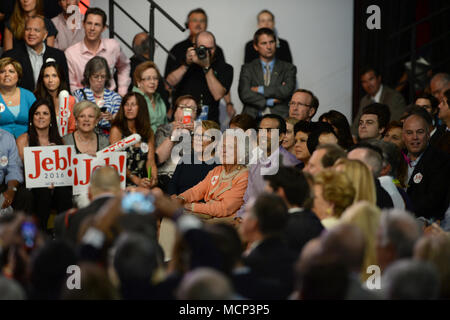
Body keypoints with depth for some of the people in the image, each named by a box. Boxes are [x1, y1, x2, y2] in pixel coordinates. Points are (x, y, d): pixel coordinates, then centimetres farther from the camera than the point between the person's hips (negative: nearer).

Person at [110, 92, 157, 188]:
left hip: (143, 184, 4)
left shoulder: (148, 132, 14)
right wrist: (137, 180, -20)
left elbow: (150, 161, 8)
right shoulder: (117, 130, 1)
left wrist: (153, 178, -14)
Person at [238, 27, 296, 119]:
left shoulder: (288, 68, 14)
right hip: (254, 118, 0)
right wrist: (270, 101, -5)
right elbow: (244, 95, 0)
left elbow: (287, 91, -3)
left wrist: (260, 89, -1)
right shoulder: (247, 68, 15)